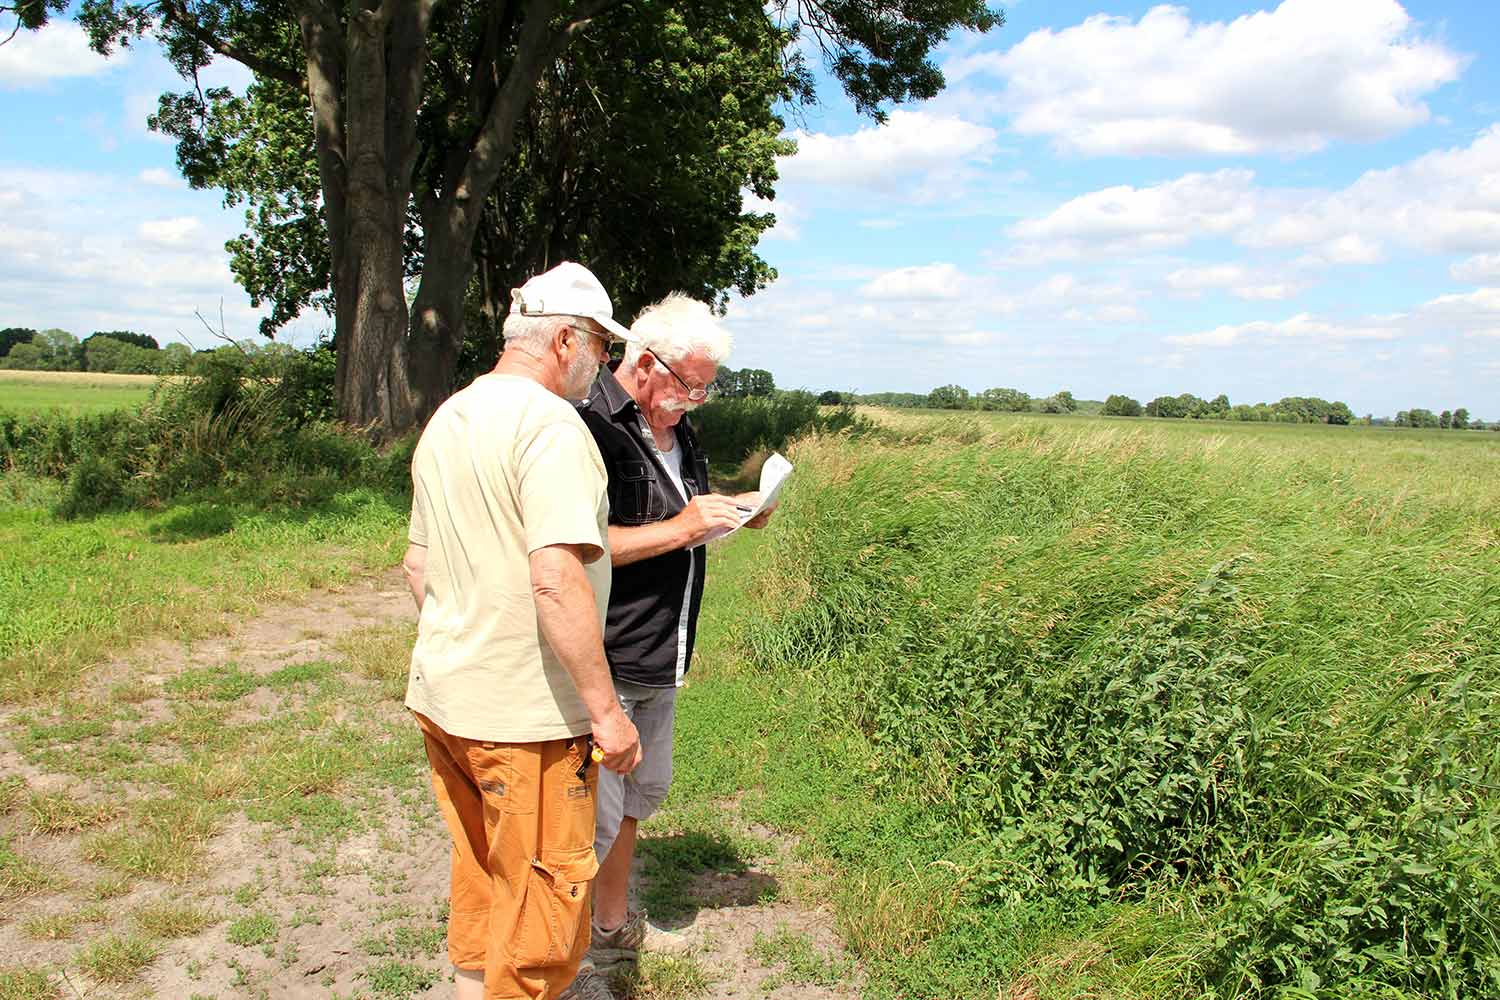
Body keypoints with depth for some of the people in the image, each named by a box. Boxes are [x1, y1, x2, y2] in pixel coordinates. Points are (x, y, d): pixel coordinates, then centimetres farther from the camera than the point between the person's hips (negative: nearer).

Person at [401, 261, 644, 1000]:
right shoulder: (549, 423, -18)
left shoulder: (446, 419, 11)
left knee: (482, 882, 23)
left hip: (439, 694, 9)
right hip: (523, 714, -9)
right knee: (545, 901, 7)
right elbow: (556, 578, -27)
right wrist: (605, 709, -22)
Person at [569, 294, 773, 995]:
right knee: (592, 819, -2)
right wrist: (681, 528, -26)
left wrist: (731, 515, 5)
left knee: (639, 793, 22)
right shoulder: (590, 427, -18)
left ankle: (612, 926, 40)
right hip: (600, 665, -10)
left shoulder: (676, 430, 12)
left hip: (658, 660, 10)